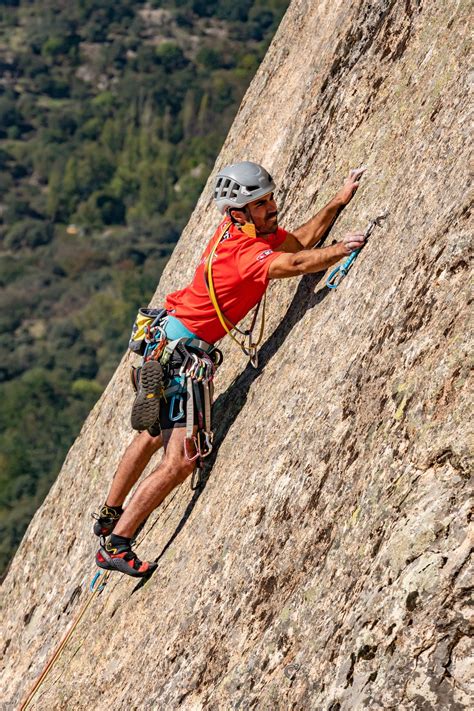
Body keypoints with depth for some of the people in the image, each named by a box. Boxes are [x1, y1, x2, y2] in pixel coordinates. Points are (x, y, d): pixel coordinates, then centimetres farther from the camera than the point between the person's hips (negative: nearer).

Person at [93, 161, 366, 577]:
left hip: (167, 339, 11)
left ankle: (110, 515, 44)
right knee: (180, 462, -11)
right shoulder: (241, 251, -25)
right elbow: (297, 264, -39)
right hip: (178, 349, -11)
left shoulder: (239, 228, 0)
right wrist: (341, 251, -30)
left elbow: (300, 241, 6)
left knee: (155, 434, 27)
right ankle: (115, 546, -1)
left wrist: (340, 201, 2)